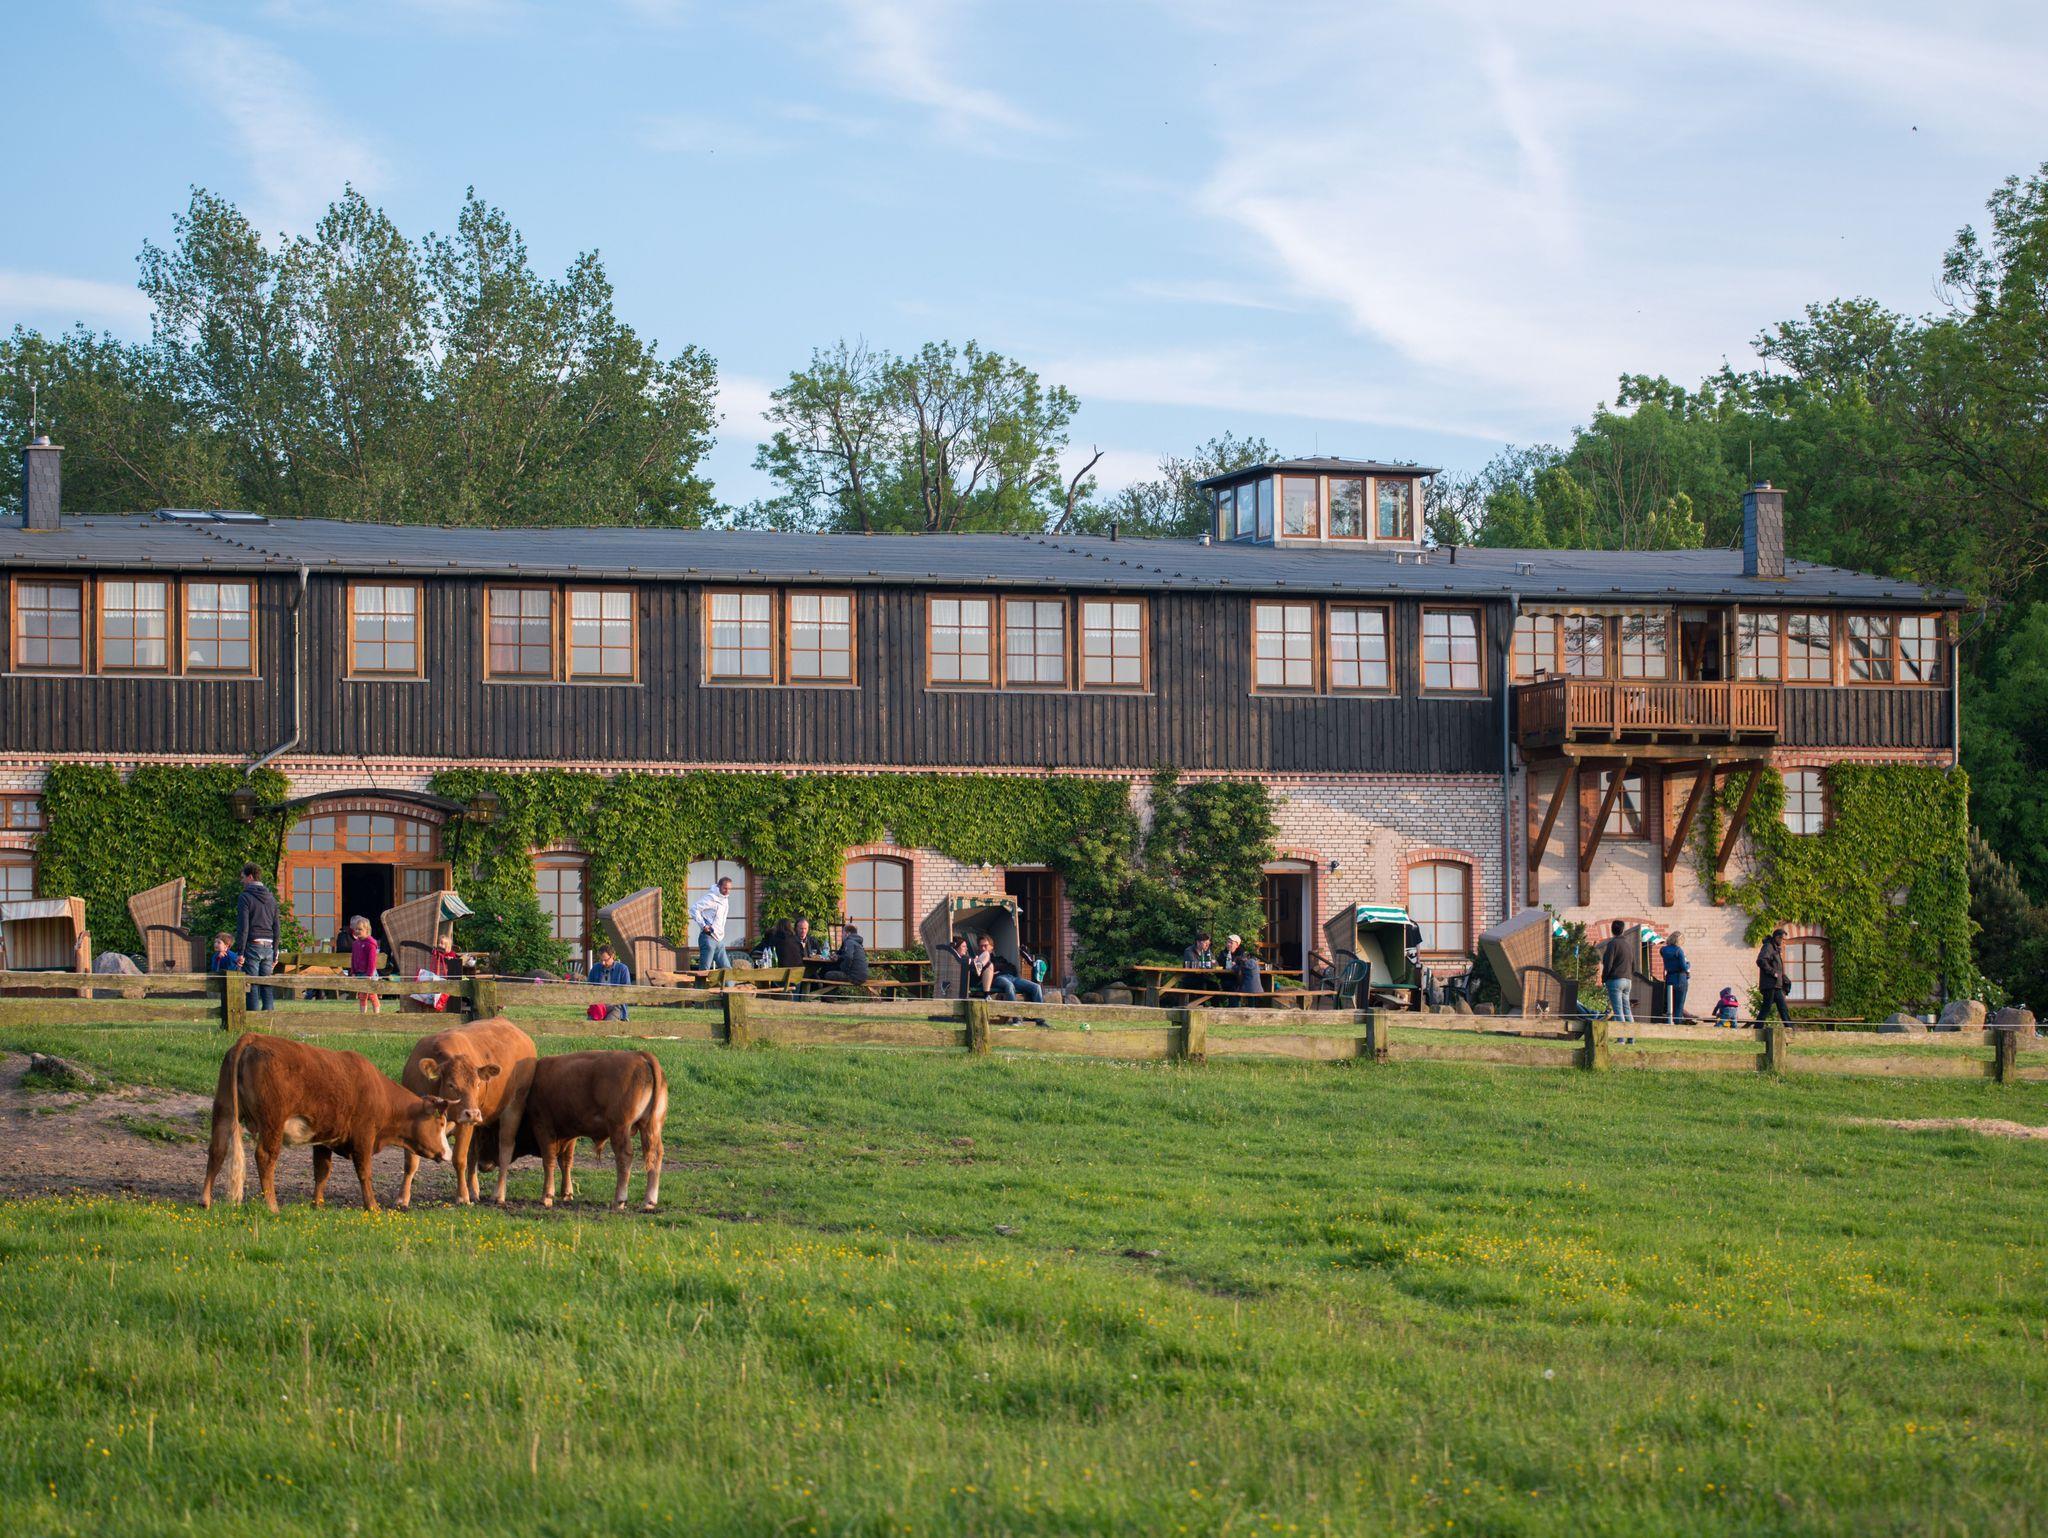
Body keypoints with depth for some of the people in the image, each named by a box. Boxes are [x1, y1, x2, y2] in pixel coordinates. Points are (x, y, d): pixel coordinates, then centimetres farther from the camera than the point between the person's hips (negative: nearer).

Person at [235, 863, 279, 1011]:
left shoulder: (245, 898, -6)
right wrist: (275, 953, 18)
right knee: (267, 988, 7)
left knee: (252, 989, -4)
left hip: (252, 945, -6)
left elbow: (243, 927, -13)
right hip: (268, 947, 6)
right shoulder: (271, 898, 14)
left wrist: (240, 952, -12)